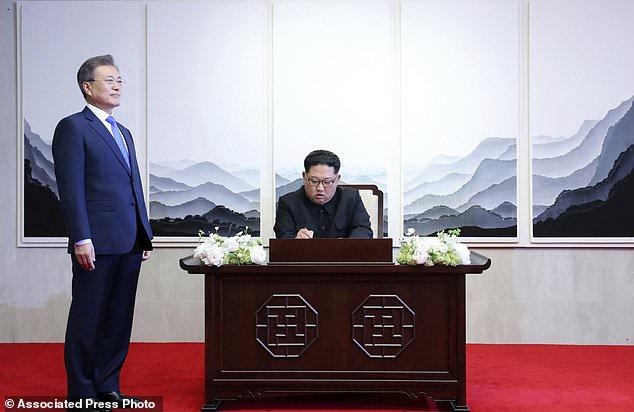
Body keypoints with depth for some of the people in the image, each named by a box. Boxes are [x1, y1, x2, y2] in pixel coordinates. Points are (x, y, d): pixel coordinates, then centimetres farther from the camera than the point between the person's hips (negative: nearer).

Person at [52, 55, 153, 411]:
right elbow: (71, 188, -11)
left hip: (129, 244, 7)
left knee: (119, 319, 12)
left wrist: (145, 234, 15)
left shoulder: (124, 133, 21)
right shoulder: (73, 127, -3)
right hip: (97, 244, -7)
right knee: (87, 320, 3)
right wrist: (81, 238, -17)